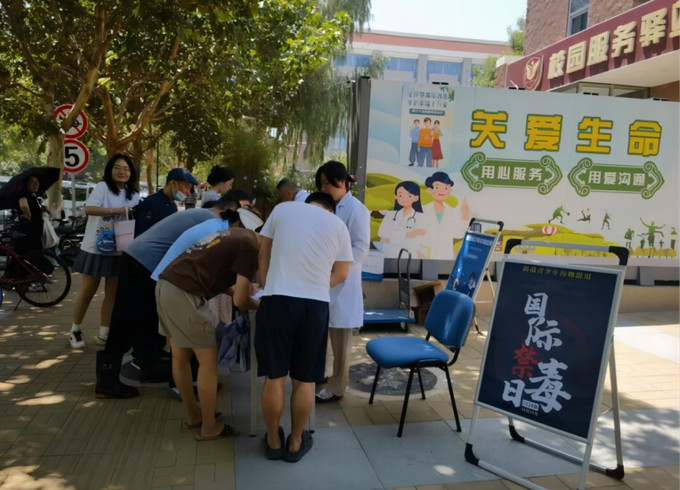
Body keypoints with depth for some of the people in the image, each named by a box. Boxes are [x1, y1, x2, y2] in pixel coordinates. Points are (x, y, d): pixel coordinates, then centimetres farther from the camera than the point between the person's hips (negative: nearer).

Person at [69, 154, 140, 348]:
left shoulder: (134, 195, 7)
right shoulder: (102, 187, -8)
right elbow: (88, 208, -22)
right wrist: (116, 210, -31)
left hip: (119, 251, 5)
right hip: (95, 248, -4)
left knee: (112, 292, 9)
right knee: (88, 291, 5)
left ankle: (103, 333, 20)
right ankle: (75, 330, 22)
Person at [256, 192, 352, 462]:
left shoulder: (283, 209, 10)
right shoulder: (339, 225, 11)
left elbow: (264, 253, 16)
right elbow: (340, 275, 13)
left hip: (276, 301, 0)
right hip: (316, 306, 0)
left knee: (274, 377, 12)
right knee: (304, 381, 13)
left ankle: (274, 441, 27)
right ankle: (296, 443, 28)